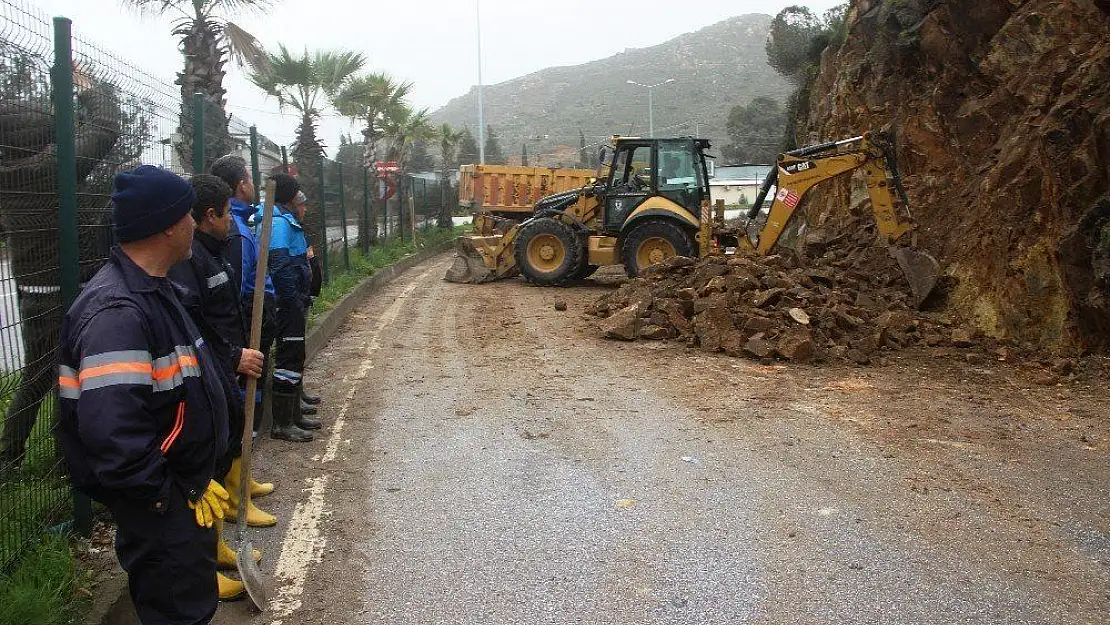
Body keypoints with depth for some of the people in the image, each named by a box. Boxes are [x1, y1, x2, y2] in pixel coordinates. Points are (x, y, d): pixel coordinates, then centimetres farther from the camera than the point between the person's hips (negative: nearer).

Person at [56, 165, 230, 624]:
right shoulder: (115, 311, -27)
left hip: (184, 490, 10)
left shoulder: (153, 290, 8)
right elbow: (112, 435, -35)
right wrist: (170, 497, -21)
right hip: (160, 511, -10)